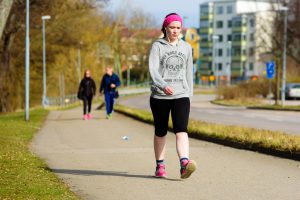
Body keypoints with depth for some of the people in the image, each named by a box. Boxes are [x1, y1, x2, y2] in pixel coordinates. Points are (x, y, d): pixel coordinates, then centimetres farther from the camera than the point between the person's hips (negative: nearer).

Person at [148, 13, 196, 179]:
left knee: (181, 129, -17)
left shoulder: (186, 47, 11)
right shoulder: (157, 46, -1)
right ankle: (160, 166, 25)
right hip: (160, 96, -1)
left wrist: (189, 94, 16)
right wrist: (163, 85, -31)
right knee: (160, 132, 11)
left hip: (181, 96, 1)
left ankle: (184, 164, -33)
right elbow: (153, 69, -14)